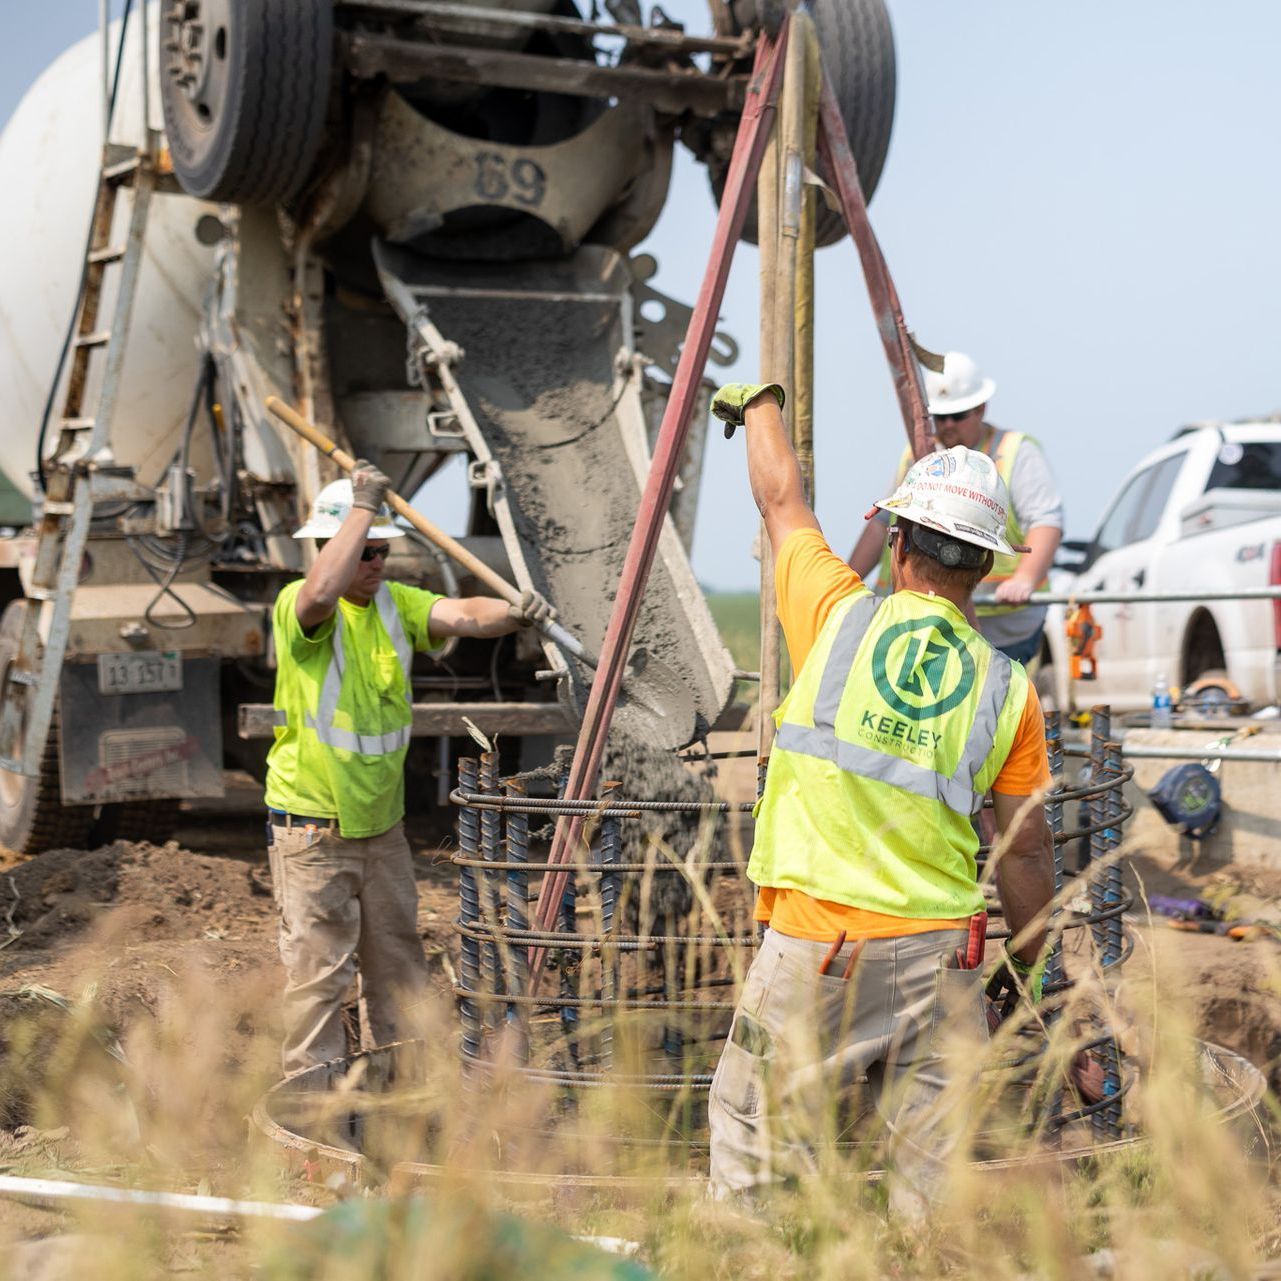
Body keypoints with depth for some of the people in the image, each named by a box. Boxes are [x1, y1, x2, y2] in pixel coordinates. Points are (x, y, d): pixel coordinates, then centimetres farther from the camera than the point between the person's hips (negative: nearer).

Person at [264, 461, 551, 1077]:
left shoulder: (395, 603, 5)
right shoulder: (296, 606, -12)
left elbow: (461, 614, -11)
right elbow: (323, 592, -36)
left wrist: (513, 612, -32)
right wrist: (363, 505, -28)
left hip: (383, 824, 7)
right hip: (313, 827, -6)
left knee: (398, 969, 15)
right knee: (318, 971, -3)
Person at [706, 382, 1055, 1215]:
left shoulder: (841, 617, -2)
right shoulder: (1009, 689, 2)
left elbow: (781, 497, 16)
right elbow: (1027, 850, 5)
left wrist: (760, 403, 34)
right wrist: (1031, 977, 17)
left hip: (813, 942, -2)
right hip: (942, 954, 2)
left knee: (753, 1165, 6)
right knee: (941, 1169, 8)